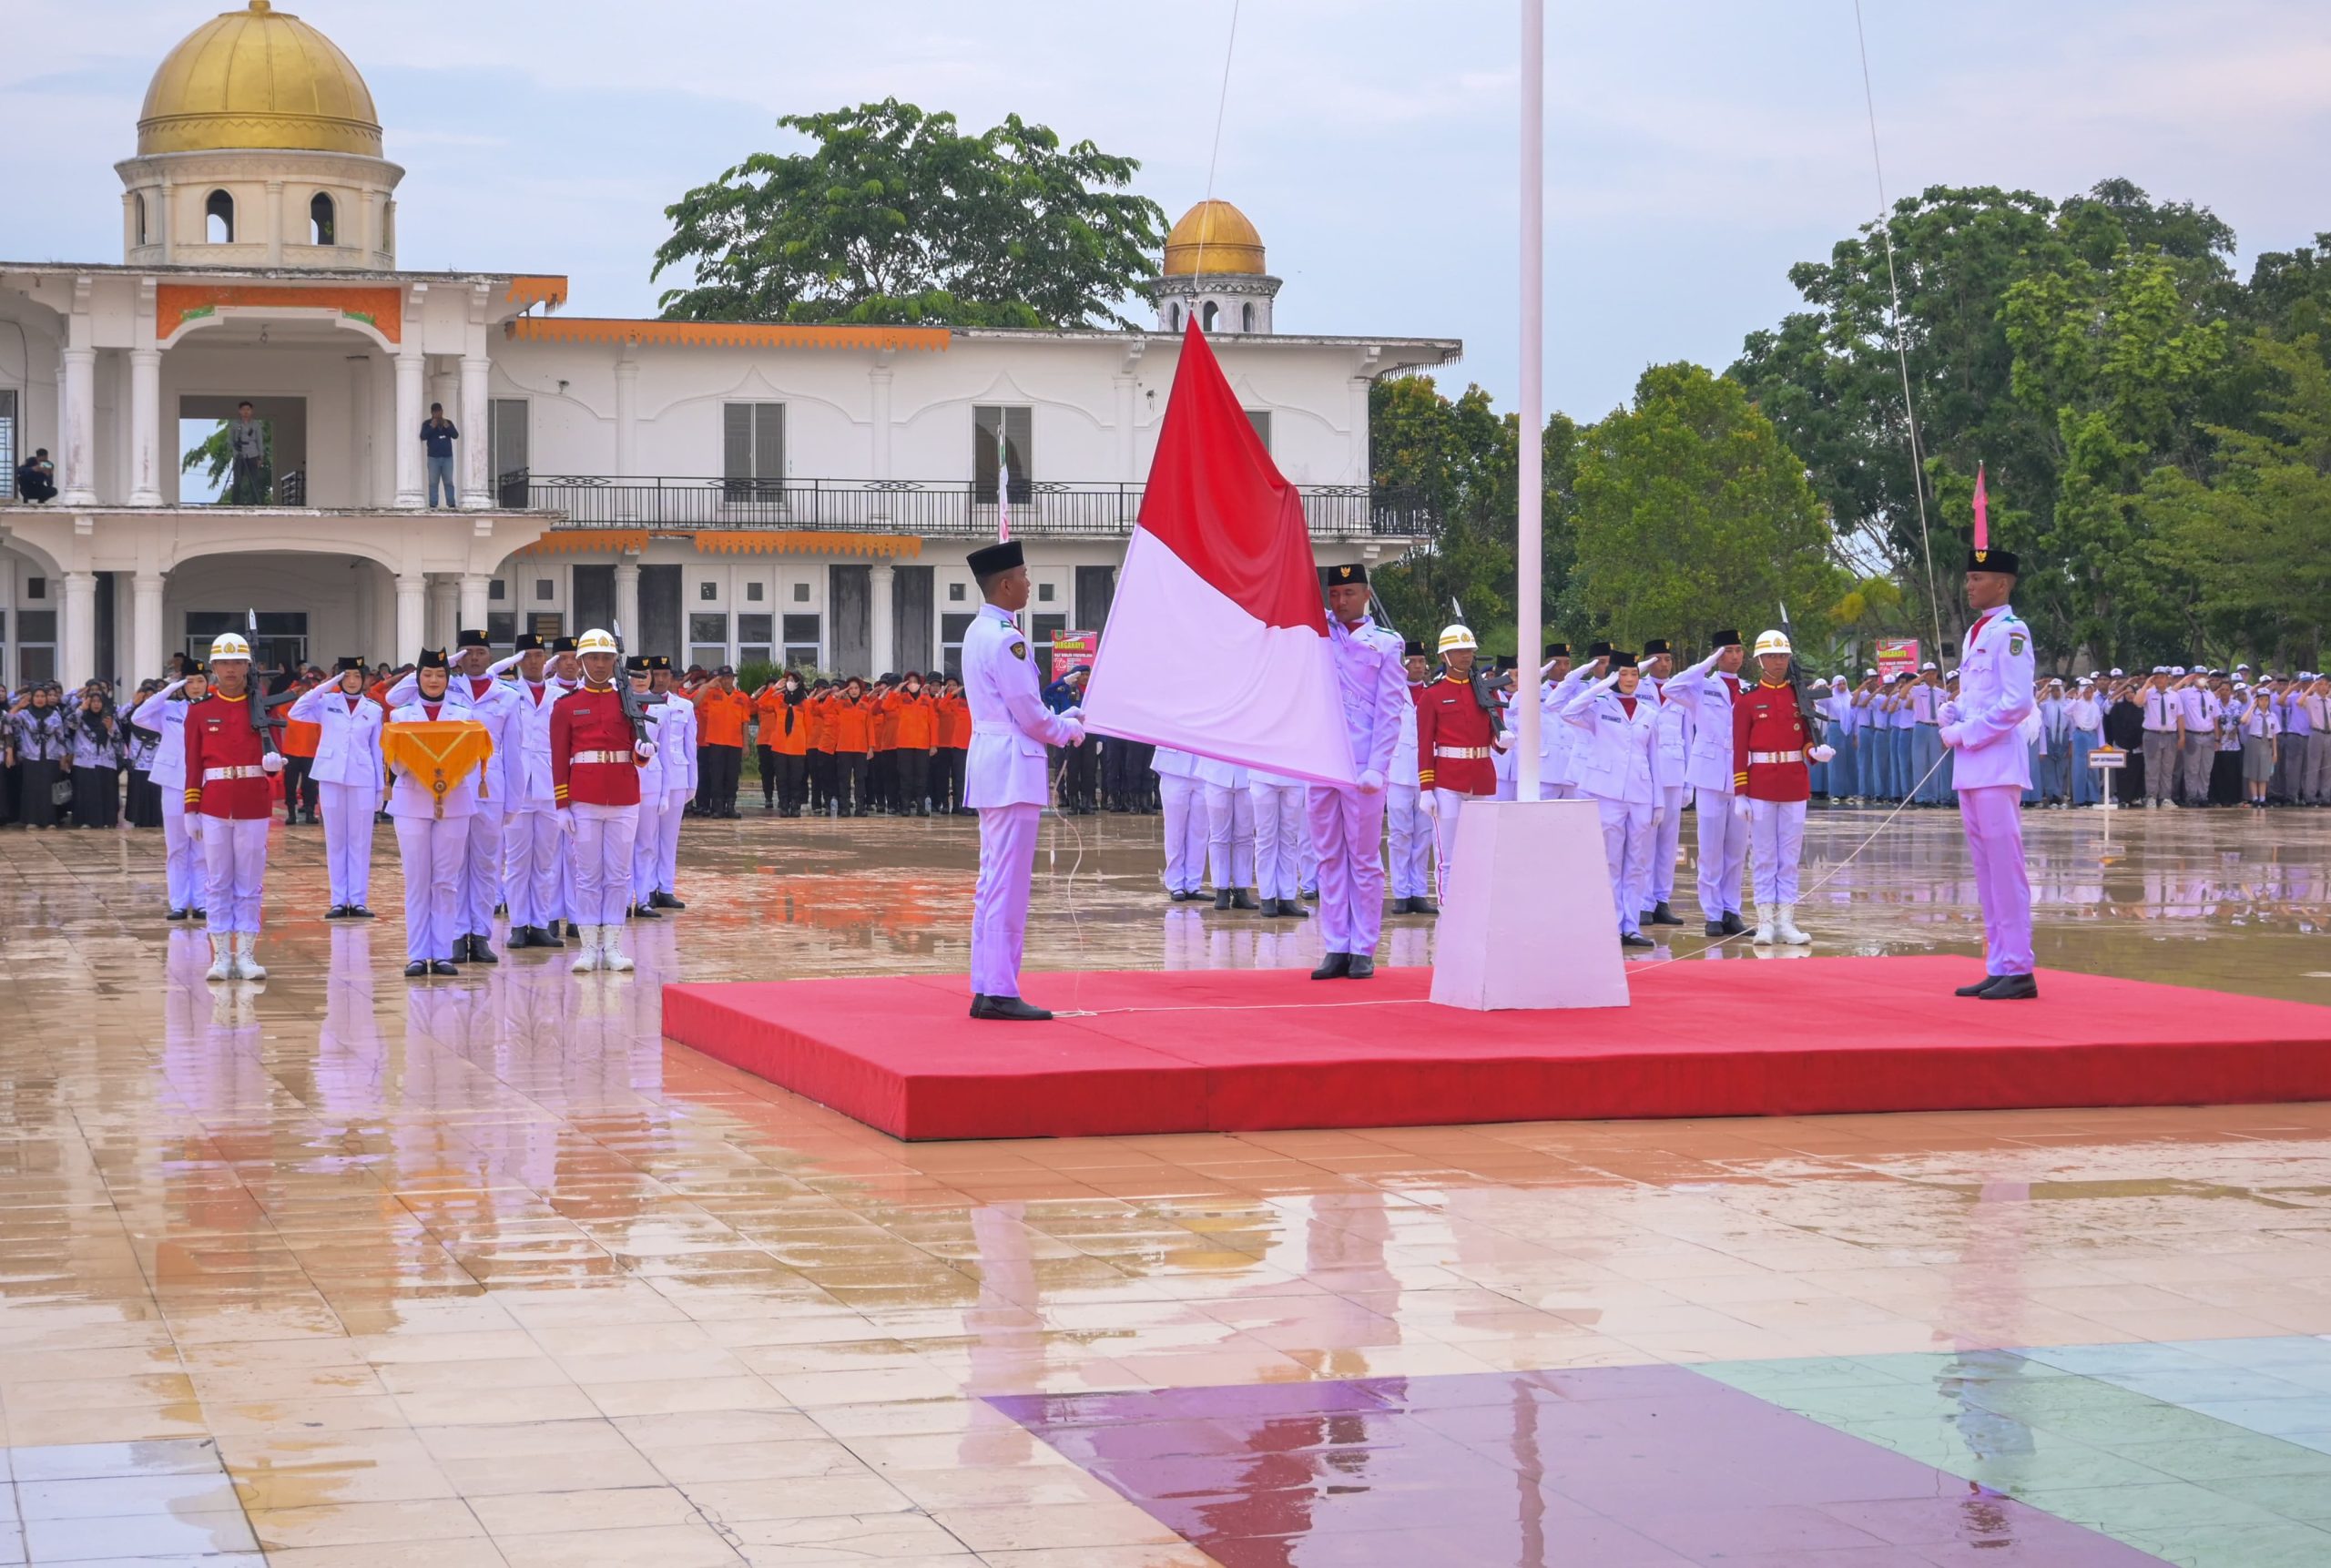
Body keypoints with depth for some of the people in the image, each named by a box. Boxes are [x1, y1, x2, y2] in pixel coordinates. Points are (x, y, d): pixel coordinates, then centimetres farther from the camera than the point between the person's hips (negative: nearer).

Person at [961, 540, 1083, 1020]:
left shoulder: (978, 633, 14)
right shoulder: (1006, 639, -16)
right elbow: (1031, 716, -14)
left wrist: (1063, 721, 15)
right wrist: (1071, 729, 4)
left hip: (989, 760, 10)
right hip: (1012, 766, -10)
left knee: (993, 882, 13)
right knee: (1008, 885, -8)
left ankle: (985, 989, 16)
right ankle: (1000, 992, -8)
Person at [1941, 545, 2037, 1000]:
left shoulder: (2010, 632, -9)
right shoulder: (1974, 634, 18)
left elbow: (2016, 703, -18)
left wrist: (1965, 735, -14)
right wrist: (1951, 715, 4)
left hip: (1996, 766, -9)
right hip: (1970, 767, 9)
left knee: (2005, 867, -9)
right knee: (1985, 870, 11)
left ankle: (2018, 971, -7)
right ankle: (1997, 968, 16)